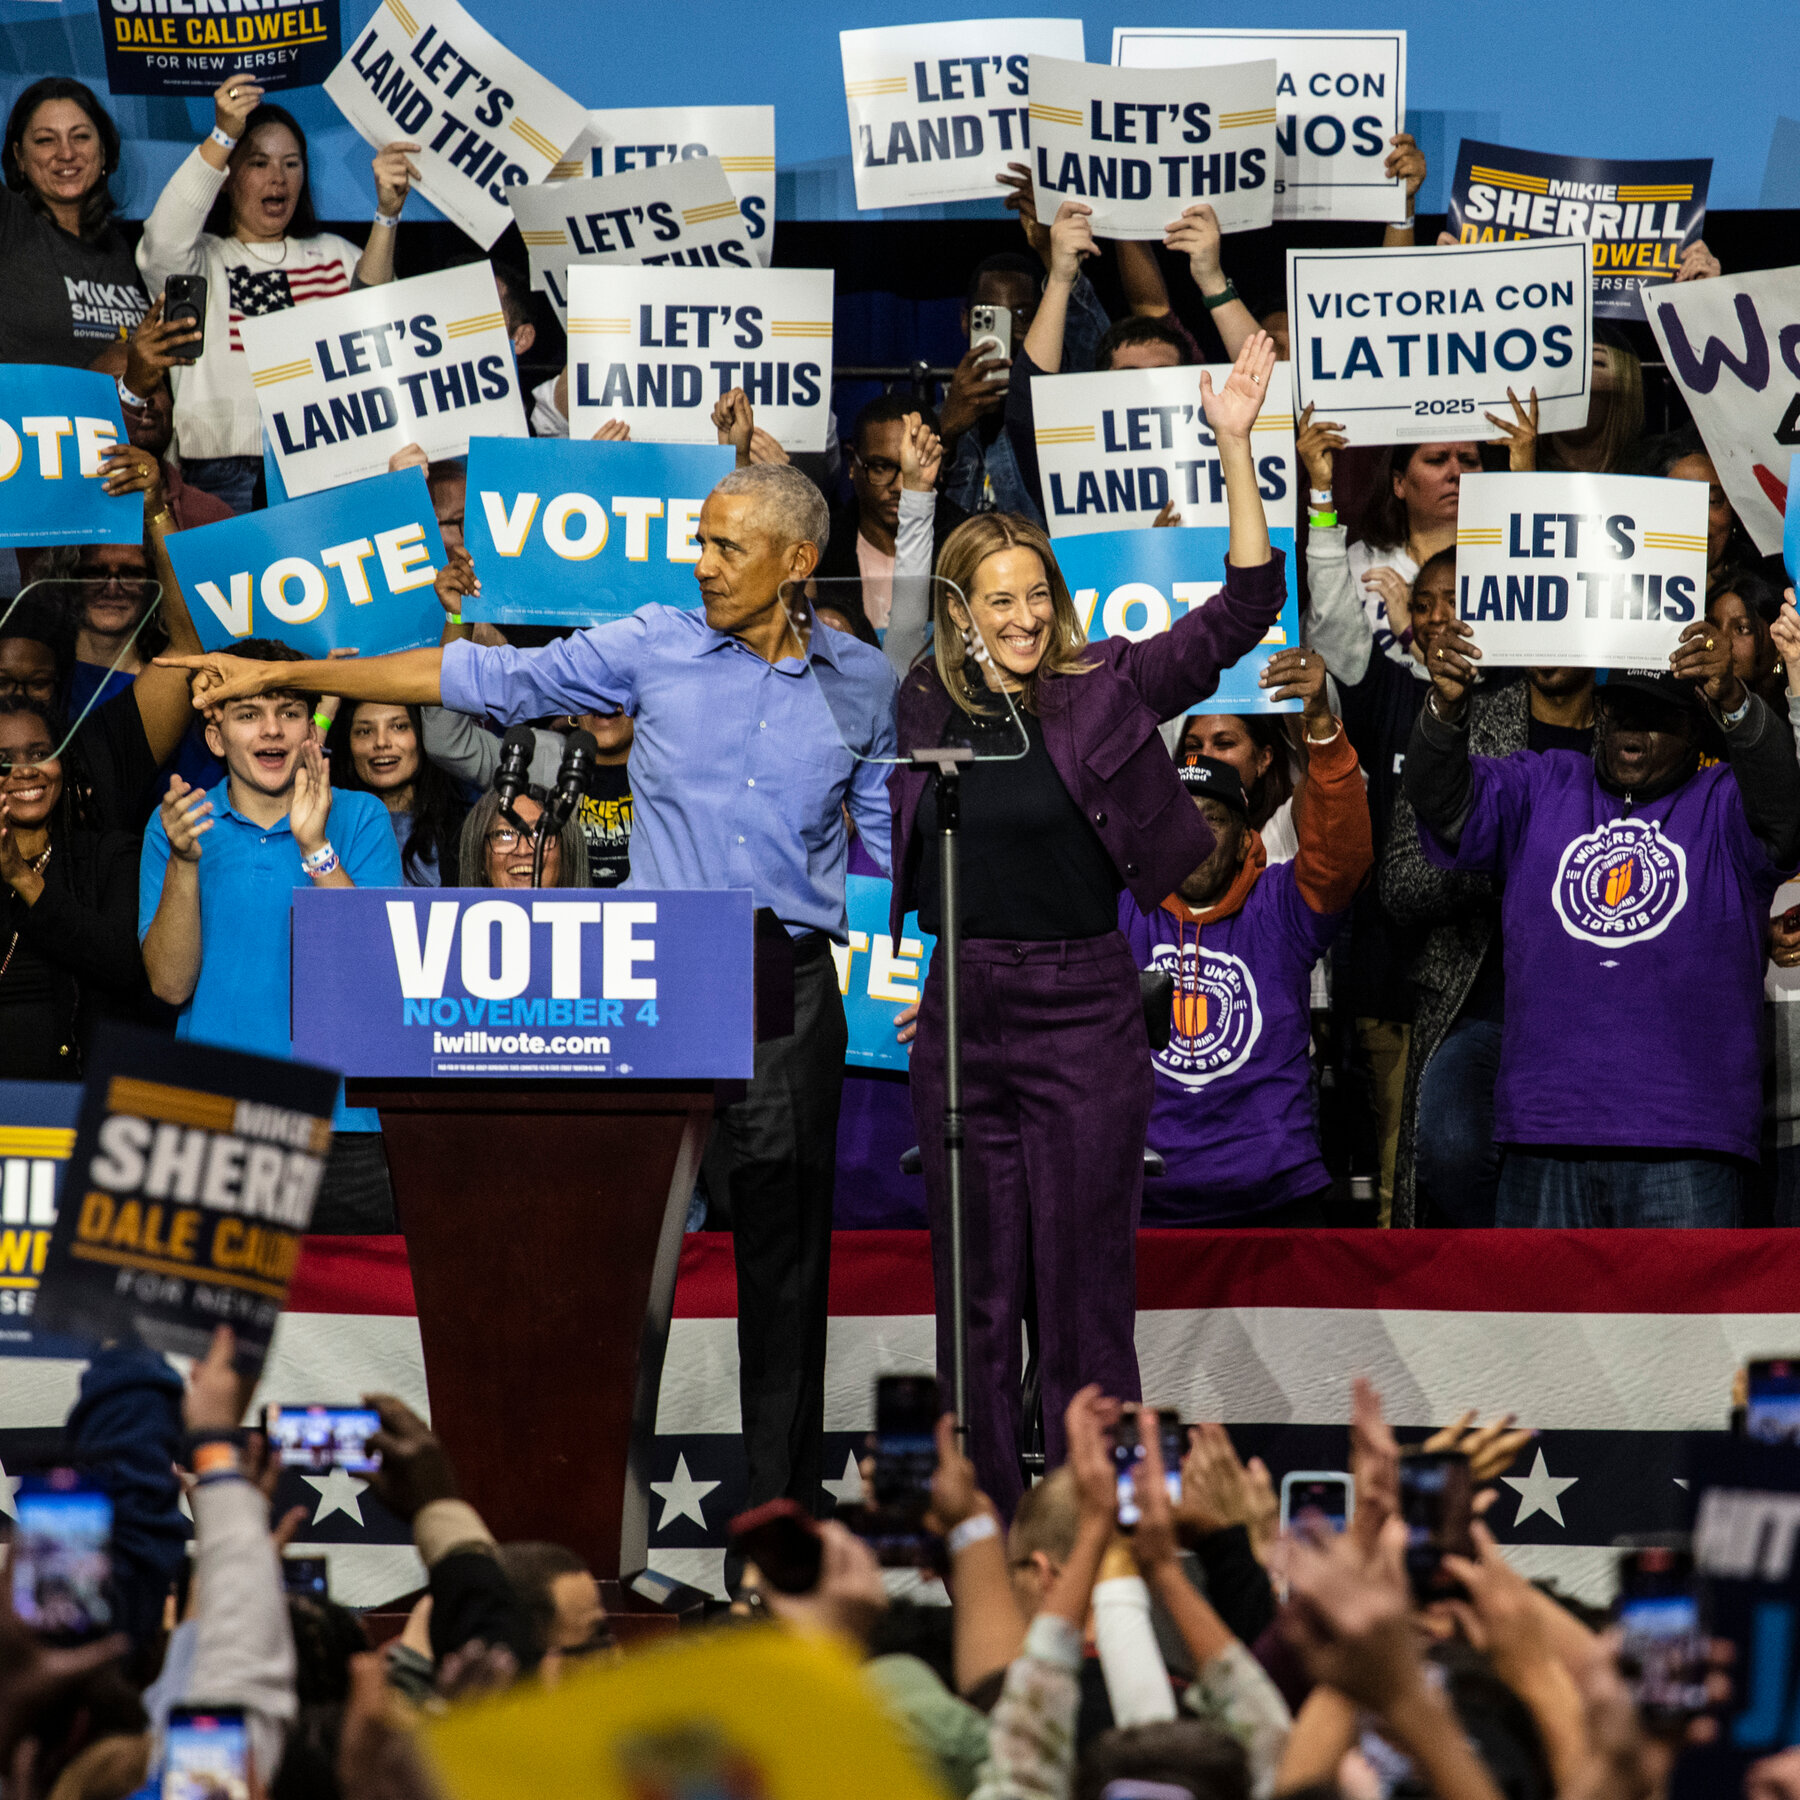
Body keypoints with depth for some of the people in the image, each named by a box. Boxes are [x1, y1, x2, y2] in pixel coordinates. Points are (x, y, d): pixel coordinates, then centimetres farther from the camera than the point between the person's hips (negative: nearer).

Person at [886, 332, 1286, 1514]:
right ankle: (984, 1521, 14)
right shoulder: (925, 709, 5)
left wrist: (1237, 451, -16)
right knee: (975, 1285, 7)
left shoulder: (1104, 690, -2)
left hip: (1086, 1011, -2)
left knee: (1086, 1280, 0)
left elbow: (1245, 609, -8)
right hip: (962, 1014, 3)